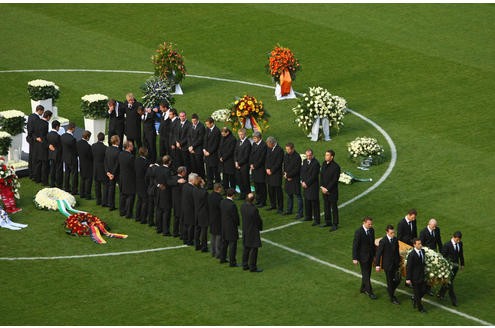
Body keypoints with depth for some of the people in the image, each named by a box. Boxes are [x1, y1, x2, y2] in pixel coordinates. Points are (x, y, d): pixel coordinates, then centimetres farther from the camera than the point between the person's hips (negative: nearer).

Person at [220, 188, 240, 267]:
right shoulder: (232, 205, -27)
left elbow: (221, 213, 5)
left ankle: (222, 258, 35)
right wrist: (237, 224, 0)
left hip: (223, 225, 8)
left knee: (224, 243, 22)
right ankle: (232, 262, 7)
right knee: (232, 244, 2)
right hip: (231, 227, -8)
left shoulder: (222, 202, -4)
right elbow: (235, 216, -19)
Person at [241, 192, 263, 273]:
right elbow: (259, 220, -16)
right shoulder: (254, 209, -28)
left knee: (246, 249, 18)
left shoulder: (242, 206, -7)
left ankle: (245, 265, 28)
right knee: (253, 249, 4)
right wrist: (260, 227, 5)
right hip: (253, 232, -7)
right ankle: (252, 267, 11)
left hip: (245, 231, 7)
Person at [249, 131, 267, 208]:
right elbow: (251, 155, 14)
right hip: (254, 167, 8)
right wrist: (251, 164, 1)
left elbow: (262, 158, -16)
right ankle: (258, 200, 23)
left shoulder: (264, 145, -15)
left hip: (261, 169, -8)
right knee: (256, 185, 13)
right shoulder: (254, 144, 10)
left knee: (262, 186, -1)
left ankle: (263, 202, 6)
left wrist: (255, 166, -12)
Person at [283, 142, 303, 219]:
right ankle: (289, 210, 31)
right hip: (288, 178, 7)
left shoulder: (297, 157, -18)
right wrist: (285, 174, -3)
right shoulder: (286, 155, 5)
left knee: (298, 196, -3)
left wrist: (288, 175, -15)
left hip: (295, 179, -7)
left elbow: (297, 170, -18)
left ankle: (300, 213, -1)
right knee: (289, 195, 18)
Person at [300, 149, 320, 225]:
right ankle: (308, 216, 28)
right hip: (305, 185, 7)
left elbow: (313, 176, -16)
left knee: (315, 203, -4)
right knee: (307, 202, 15)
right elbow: (302, 172, 13)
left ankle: (316, 220, -1)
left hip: (313, 186, -7)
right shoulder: (304, 161, 11)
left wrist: (306, 183, -12)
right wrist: (302, 181, -1)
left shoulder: (315, 163, -14)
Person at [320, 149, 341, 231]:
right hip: (324, 190, 7)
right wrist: (322, 187, -1)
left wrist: (327, 189, -16)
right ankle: (328, 222, 26)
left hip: (332, 191, -7)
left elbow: (335, 180, -17)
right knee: (326, 207, 14)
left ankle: (335, 224, 9)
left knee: (334, 208, 2)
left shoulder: (335, 166, -16)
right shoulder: (324, 164, 6)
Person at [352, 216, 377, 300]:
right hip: (363, 256, -7)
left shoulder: (371, 230, 0)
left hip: (370, 255, 7)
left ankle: (363, 288, 32)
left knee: (368, 273, 16)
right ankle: (369, 291, 4)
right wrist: (355, 258, -16)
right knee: (366, 274, -2)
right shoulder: (358, 232, -20)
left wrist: (374, 254, 17)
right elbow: (355, 246, -16)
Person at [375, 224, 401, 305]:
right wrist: (378, 265, -10)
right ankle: (392, 298, 18)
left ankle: (390, 290, 33)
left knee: (397, 279, 6)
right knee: (390, 281, 4)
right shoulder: (383, 241, -17)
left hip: (395, 264, 5)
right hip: (387, 265, -5)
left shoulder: (395, 240, 1)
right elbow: (378, 253, -12)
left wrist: (399, 261, 17)